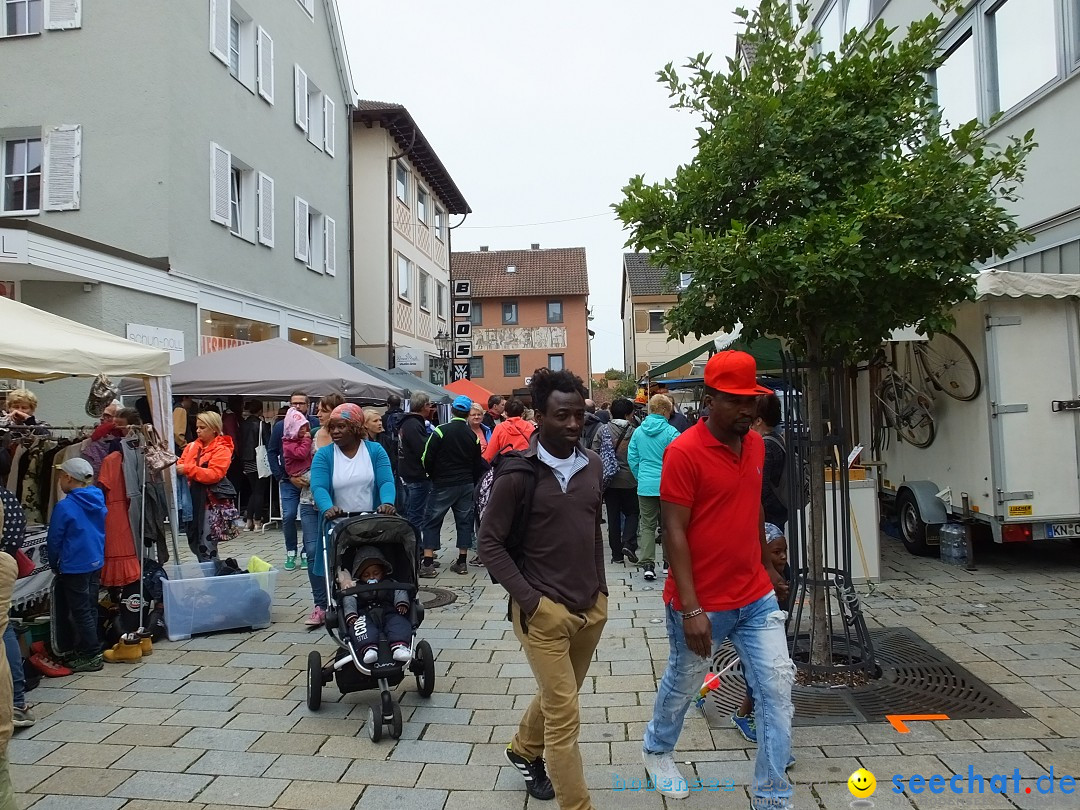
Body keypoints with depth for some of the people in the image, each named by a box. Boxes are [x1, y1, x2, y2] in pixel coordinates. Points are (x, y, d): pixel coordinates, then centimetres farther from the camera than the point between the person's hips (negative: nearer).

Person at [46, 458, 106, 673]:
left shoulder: (64, 507, -18)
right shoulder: (98, 501, 1)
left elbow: (54, 540, -9)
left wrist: (54, 564, 6)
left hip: (74, 568, -7)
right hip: (96, 563, 7)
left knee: (80, 612, 3)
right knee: (90, 609, 16)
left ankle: (92, 656, 8)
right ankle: (84, 650, 28)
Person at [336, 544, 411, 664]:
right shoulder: (355, 588, 20)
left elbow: (400, 592, 11)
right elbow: (349, 601, 4)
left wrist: (402, 603, -13)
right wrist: (350, 614, -17)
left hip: (388, 613, 0)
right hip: (365, 615, 0)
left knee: (400, 623, -30)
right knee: (360, 625, -34)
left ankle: (399, 646, -52)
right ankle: (368, 648, -53)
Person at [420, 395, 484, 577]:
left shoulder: (441, 431, -12)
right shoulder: (473, 436, 2)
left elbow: (427, 459, -10)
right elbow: (477, 464, 8)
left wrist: (433, 475, 8)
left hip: (443, 485, -4)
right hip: (467, 485, 4)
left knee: (432, 522, 3)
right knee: (464, 521, 10)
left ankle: (428, 564, 0)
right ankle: (462, 562, 13)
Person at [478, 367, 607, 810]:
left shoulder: (592, 465, 2)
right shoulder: (517, 473, -14)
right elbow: (489, 543, -10)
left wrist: (600, 587, 13)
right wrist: (528, 599, -16)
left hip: (592, 606, 6)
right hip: (545, 610, -6)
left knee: (557, 698, 24)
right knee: (564, 716, -2)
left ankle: (523, 750, 51)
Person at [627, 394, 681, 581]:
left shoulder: (638, 432, 2)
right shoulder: (670, 432, -11)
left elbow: (632, 459, 7)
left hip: (645, 486, 3)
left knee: (647, 525, 9)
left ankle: (647, 565, 3)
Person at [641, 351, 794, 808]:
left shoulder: (755, 445, 3)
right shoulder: (684, 452, -19)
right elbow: (674, 533, -20)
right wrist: (690, 609, -22)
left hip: (756, 597, 6)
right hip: (703, 603, -5)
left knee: (777, 688, 3)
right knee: (683, 684, 16)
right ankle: (656, 749, 45)